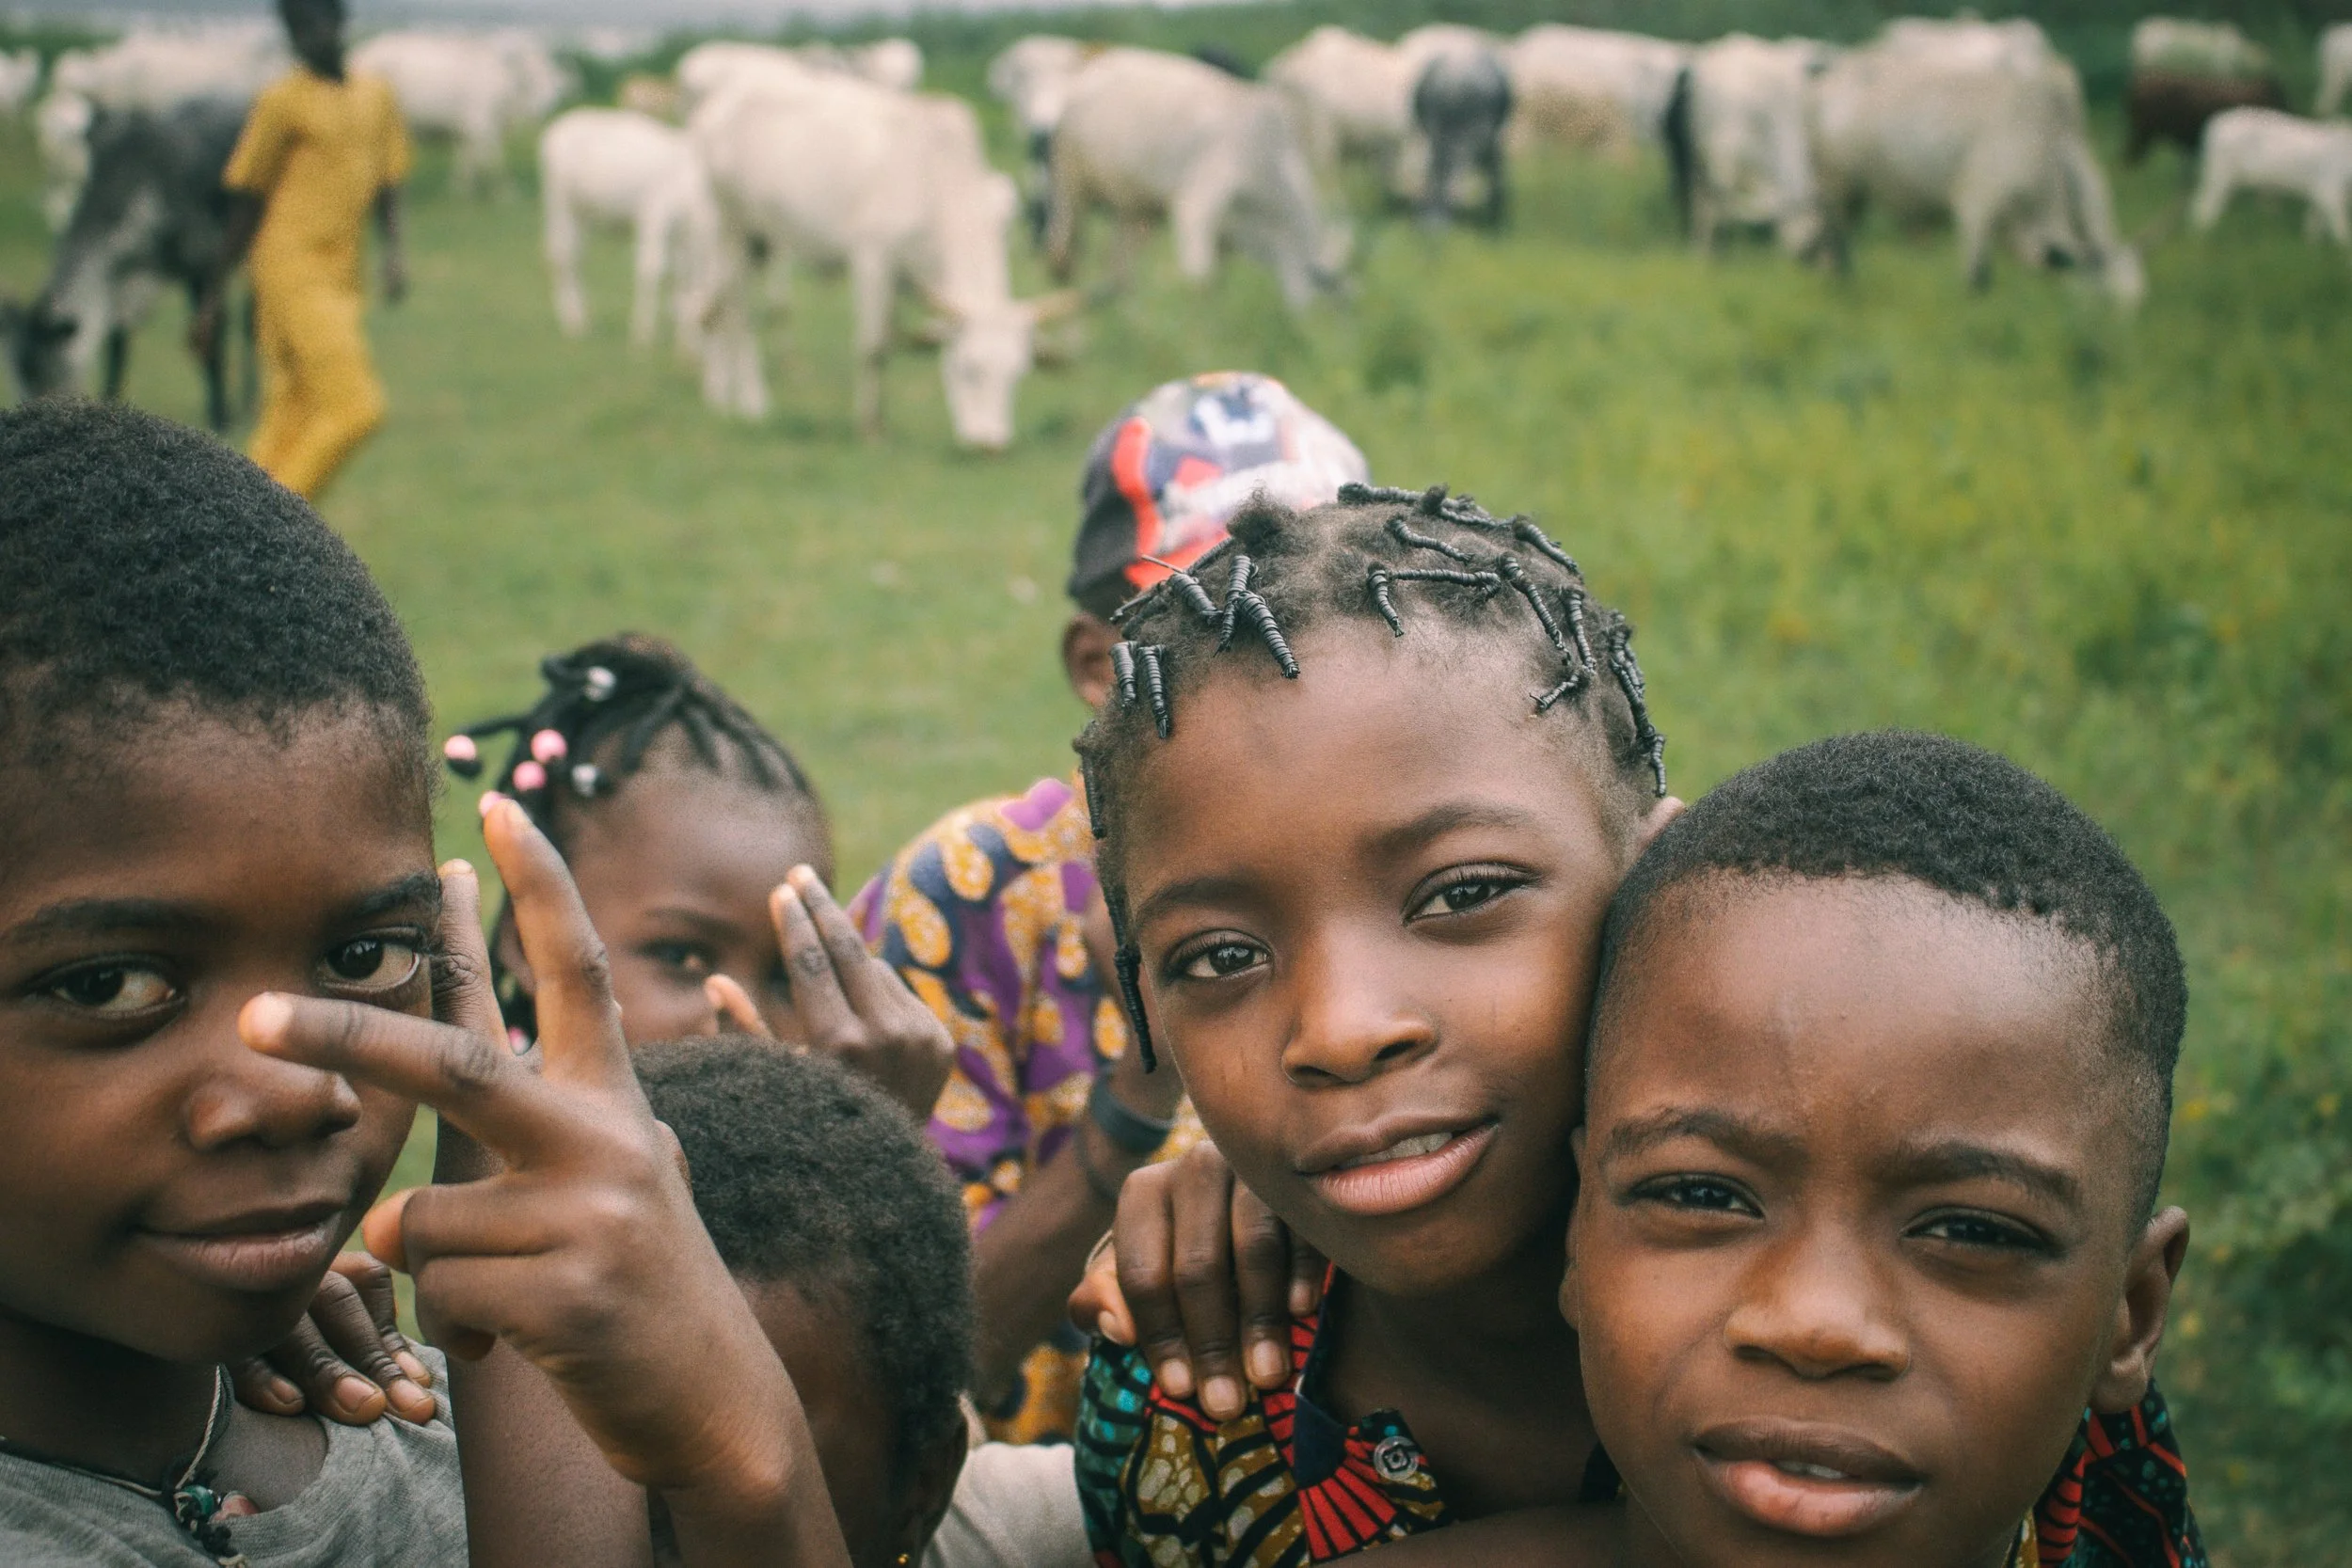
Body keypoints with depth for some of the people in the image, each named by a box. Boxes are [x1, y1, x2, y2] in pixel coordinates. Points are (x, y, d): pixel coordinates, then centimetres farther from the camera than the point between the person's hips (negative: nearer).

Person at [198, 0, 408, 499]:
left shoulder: (376, 96, 13)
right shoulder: (282, 101, -5)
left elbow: (386, 182, 18)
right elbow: (245, 203, -1)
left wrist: (393, 250, -2)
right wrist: (213, 298, 1)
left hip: (342, 280, 6)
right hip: (293, 272, -6)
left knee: (291, 423, 6)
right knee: (354, 408, -15)